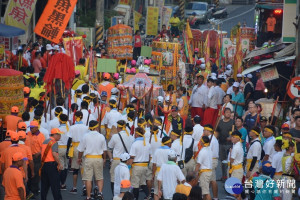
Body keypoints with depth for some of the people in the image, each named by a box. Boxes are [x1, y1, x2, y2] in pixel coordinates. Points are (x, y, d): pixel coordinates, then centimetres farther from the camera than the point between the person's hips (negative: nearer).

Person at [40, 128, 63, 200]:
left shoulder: (45, 142, 17)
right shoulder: (54, 142, -9)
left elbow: (42, 153, 17)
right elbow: (54, 154, -21)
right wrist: (59, 164, -16)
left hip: (44, 164, 8)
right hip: (52, 164, -8)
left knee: (44, 184, 12)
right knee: (55, 185, -4)